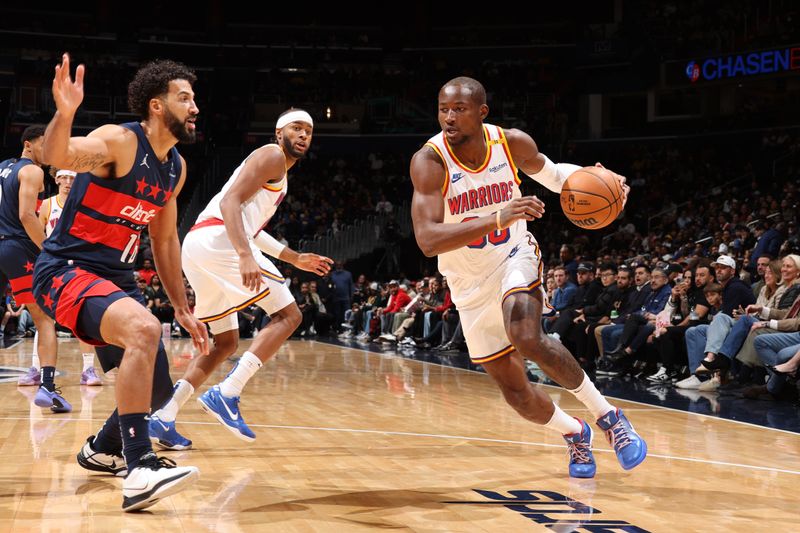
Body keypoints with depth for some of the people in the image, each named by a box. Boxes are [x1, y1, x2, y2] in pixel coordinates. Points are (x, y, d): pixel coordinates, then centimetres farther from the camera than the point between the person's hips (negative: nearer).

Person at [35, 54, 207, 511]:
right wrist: (64, 113, -56)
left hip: (118, 279, 9)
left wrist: (183, 309, 18)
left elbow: (165, 240, 20)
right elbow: (56, 157, -36)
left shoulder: (176, 168, 9)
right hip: (66, 270, -9)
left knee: (158, 390, 12)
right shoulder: (119, 141, -15)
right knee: (144, 328, -36)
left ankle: (103, 449, 42)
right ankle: (139, 468, -35)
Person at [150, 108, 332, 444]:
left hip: (197, 246, 10)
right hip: (217, 240, -10)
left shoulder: (278, 174, 30)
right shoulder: (272, 156, 0)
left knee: (226, 343, 18)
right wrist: (246, 255, -27)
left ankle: (164, 417, 9)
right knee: (288, 315, -6)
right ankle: (226, 395, -17)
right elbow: (230, 202, -14)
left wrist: (295, 259, 40)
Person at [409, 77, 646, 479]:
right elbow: (427, 240, -35)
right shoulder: (430, 161, -23)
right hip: (471, 284, 1)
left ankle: (607, 415, -13)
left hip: (515, 257, 0)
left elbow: (552, 174, 10)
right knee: (515, 391, 5)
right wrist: (497, 219, -46)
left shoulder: (512, 143, -13)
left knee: (528, 339, -31)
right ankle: (574, 433, 35)